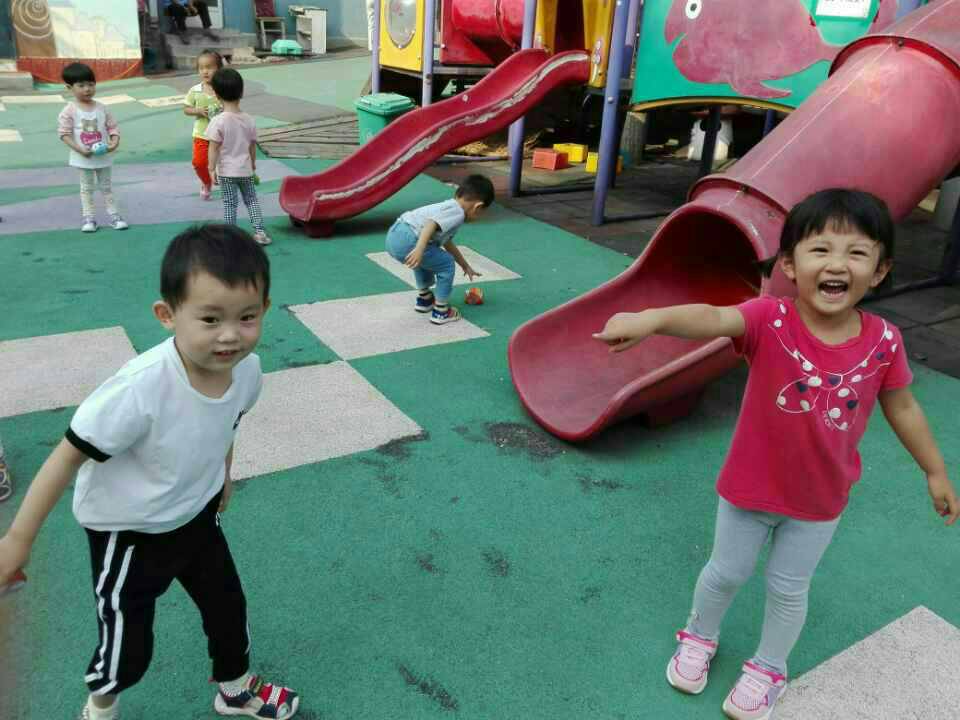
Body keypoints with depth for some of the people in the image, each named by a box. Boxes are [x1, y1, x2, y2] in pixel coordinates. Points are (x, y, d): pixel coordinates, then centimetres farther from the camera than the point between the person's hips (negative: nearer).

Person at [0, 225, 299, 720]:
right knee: (128, 648, 10)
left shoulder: (247, 370, -21)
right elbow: (69, 456, -26)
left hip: (197, 515, 5)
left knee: (228, 606, 21)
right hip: (128, 531, -5)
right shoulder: (140, 389, -39)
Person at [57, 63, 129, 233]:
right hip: (83, 158, -2)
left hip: (103, 156, 2)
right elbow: (64, 133, -13)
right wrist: (79, 149, -23)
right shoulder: (70, 111, -11)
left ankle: (113, 215, 19)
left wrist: (115, 142, -19)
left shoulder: (101, 108, -2)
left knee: (107, 186, 12)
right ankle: (89, 217, 14)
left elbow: (112, 127, 0)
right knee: (87, 187, 9)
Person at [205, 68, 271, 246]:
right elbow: (253, 146, 6)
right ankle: (260, 231, 12)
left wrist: (212, 169, -8)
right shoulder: (249, 120, -3)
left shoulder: (218, 121, -16)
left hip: (226, 171, -3)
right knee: (251, 200, 16)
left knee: (229, 204, 6)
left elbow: (214, 148, -16)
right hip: (246, 169, 3)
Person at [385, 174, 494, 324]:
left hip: (394, 235, 10)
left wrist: (465, 266, 47)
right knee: (446, 264, 5)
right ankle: (440, 312, 14)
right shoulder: (457, 212, -5)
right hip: (407, 242, -10)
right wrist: (420, 249, -34)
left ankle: (424, 298, 49)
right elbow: (431, 224, -23)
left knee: (423, 260, 35)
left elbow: (448, 243, 38)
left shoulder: (448, 207, 25)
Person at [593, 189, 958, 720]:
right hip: (749, 486, -1)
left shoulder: (883, 341, -16)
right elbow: (713, 318, -48)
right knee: (726, 573, 20)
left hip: (821, 498, 2)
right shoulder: (769, 319, -27)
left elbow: (902, 407, 1)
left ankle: (768, 667, 48)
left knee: (788, 588, 20)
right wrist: (653, 318, -69)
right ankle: (699, 637, 51)